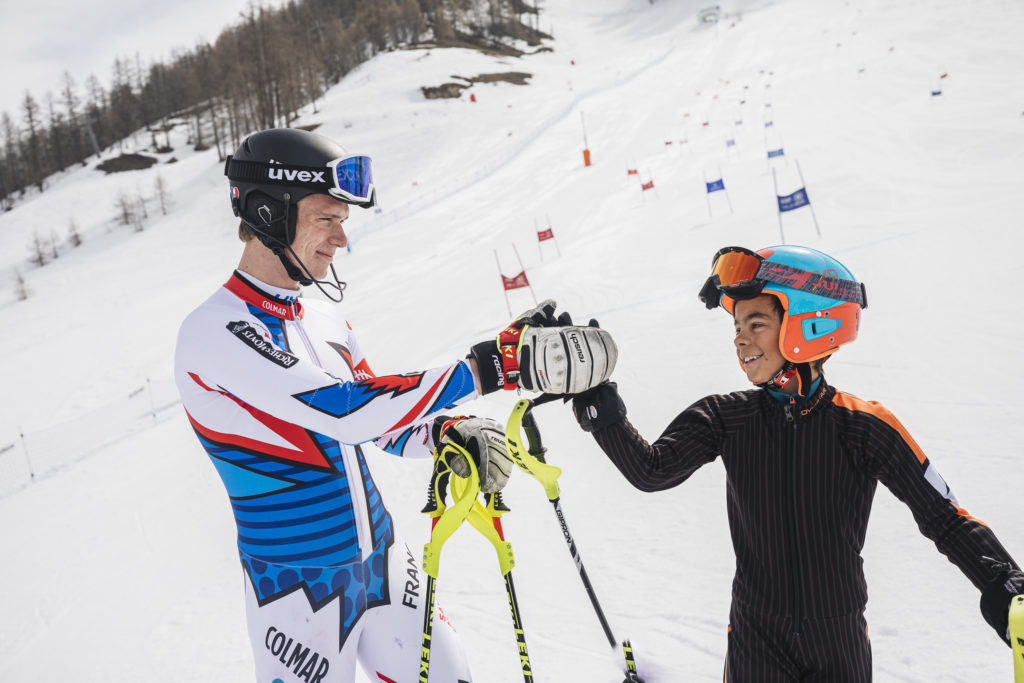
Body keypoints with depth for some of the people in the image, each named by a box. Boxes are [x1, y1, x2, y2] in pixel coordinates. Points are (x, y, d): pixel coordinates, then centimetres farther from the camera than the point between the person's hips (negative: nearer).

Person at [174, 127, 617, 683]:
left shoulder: (324, 319, 5)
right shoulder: (212, 333, -20)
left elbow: (379, 419, 10)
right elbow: (346, 411, -30)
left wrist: (450, 433, -12)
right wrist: (492, 366, -32)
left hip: (385, 560, 7)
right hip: (300, 585, -6)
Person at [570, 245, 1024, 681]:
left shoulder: (866, 427, -15)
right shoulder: (726, 419, -9)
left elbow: (946, 520, -10)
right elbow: (651, 472, -18)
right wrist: (598, 404, -29)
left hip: (839, 642, 0)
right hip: (755, 637, 1)